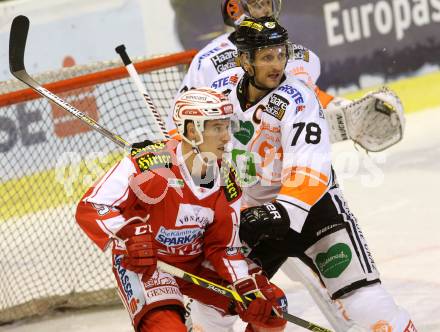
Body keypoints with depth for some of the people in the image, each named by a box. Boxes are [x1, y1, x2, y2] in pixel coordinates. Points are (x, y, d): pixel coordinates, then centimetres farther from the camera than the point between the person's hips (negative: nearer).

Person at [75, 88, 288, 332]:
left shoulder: (226, 181, -6)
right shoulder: (150, 163, -27)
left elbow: (224, 246, 1)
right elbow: (89, 209, -28)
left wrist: (248, 288, -14)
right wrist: (130, 237, -41)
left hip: (195, 263, 7)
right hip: (141, 263, -7)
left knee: (270, 306, 0)